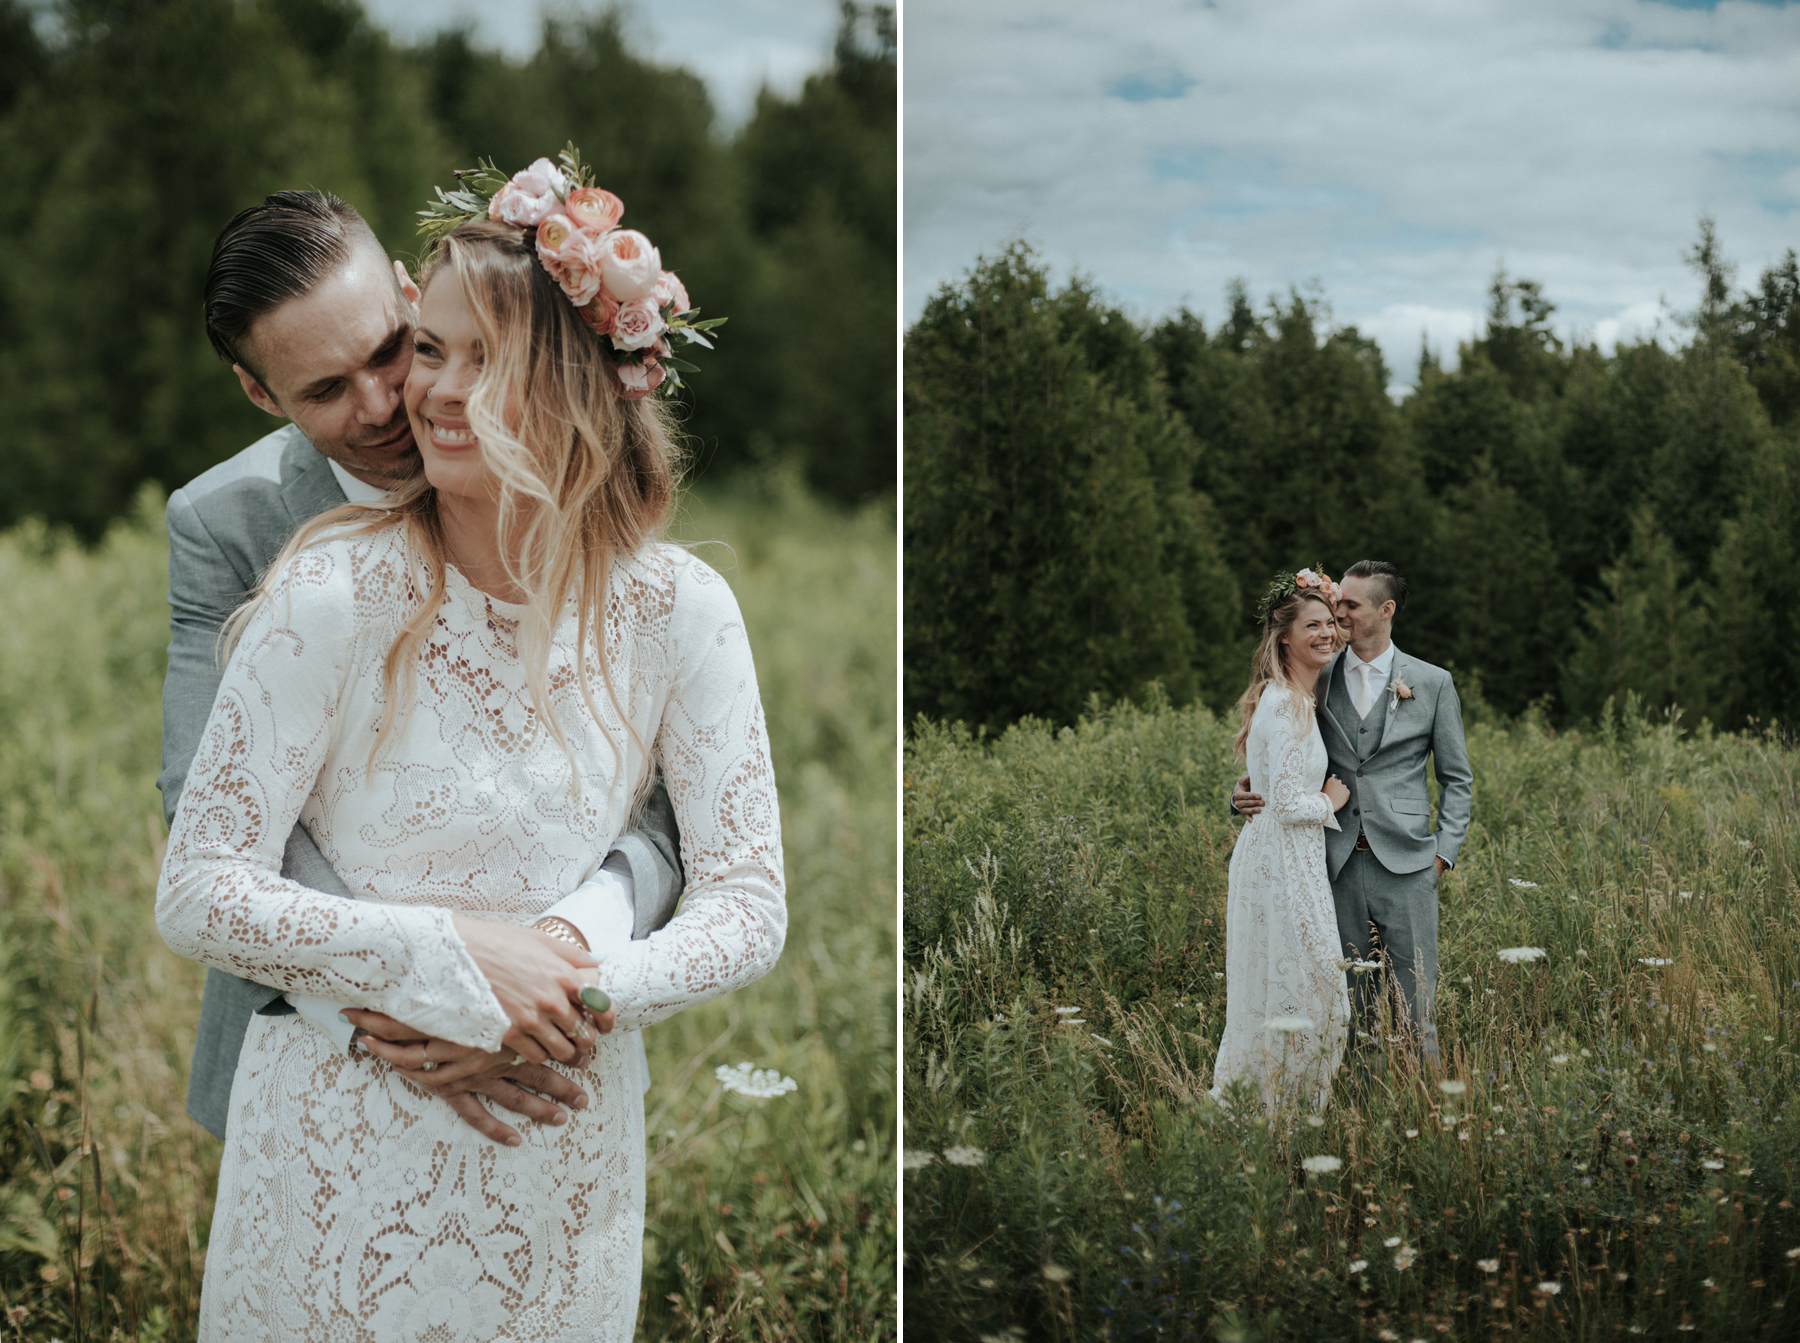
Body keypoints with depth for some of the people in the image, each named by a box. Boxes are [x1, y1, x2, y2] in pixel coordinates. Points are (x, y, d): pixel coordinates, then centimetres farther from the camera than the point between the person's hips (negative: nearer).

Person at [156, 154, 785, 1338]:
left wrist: (578, 1000, -20)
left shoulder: (676, 608, -7)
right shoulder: (339, 591, -14)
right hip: (338, 1146, -2)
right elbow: (197, 893, -13)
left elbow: (751, 908, -5)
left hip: (559, 1163, 2)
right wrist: (446, 955, -23)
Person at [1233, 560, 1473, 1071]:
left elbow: (1457, 778, 9)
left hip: (1405, 862, -2)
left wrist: (1444, 852, 0)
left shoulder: (1432, 683, 4)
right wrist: (1248, 792, -8)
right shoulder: (1316, 680, 8)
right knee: (1351, 1005, 7)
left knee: (1414, 1009, -1)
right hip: (1339, 863, 2)